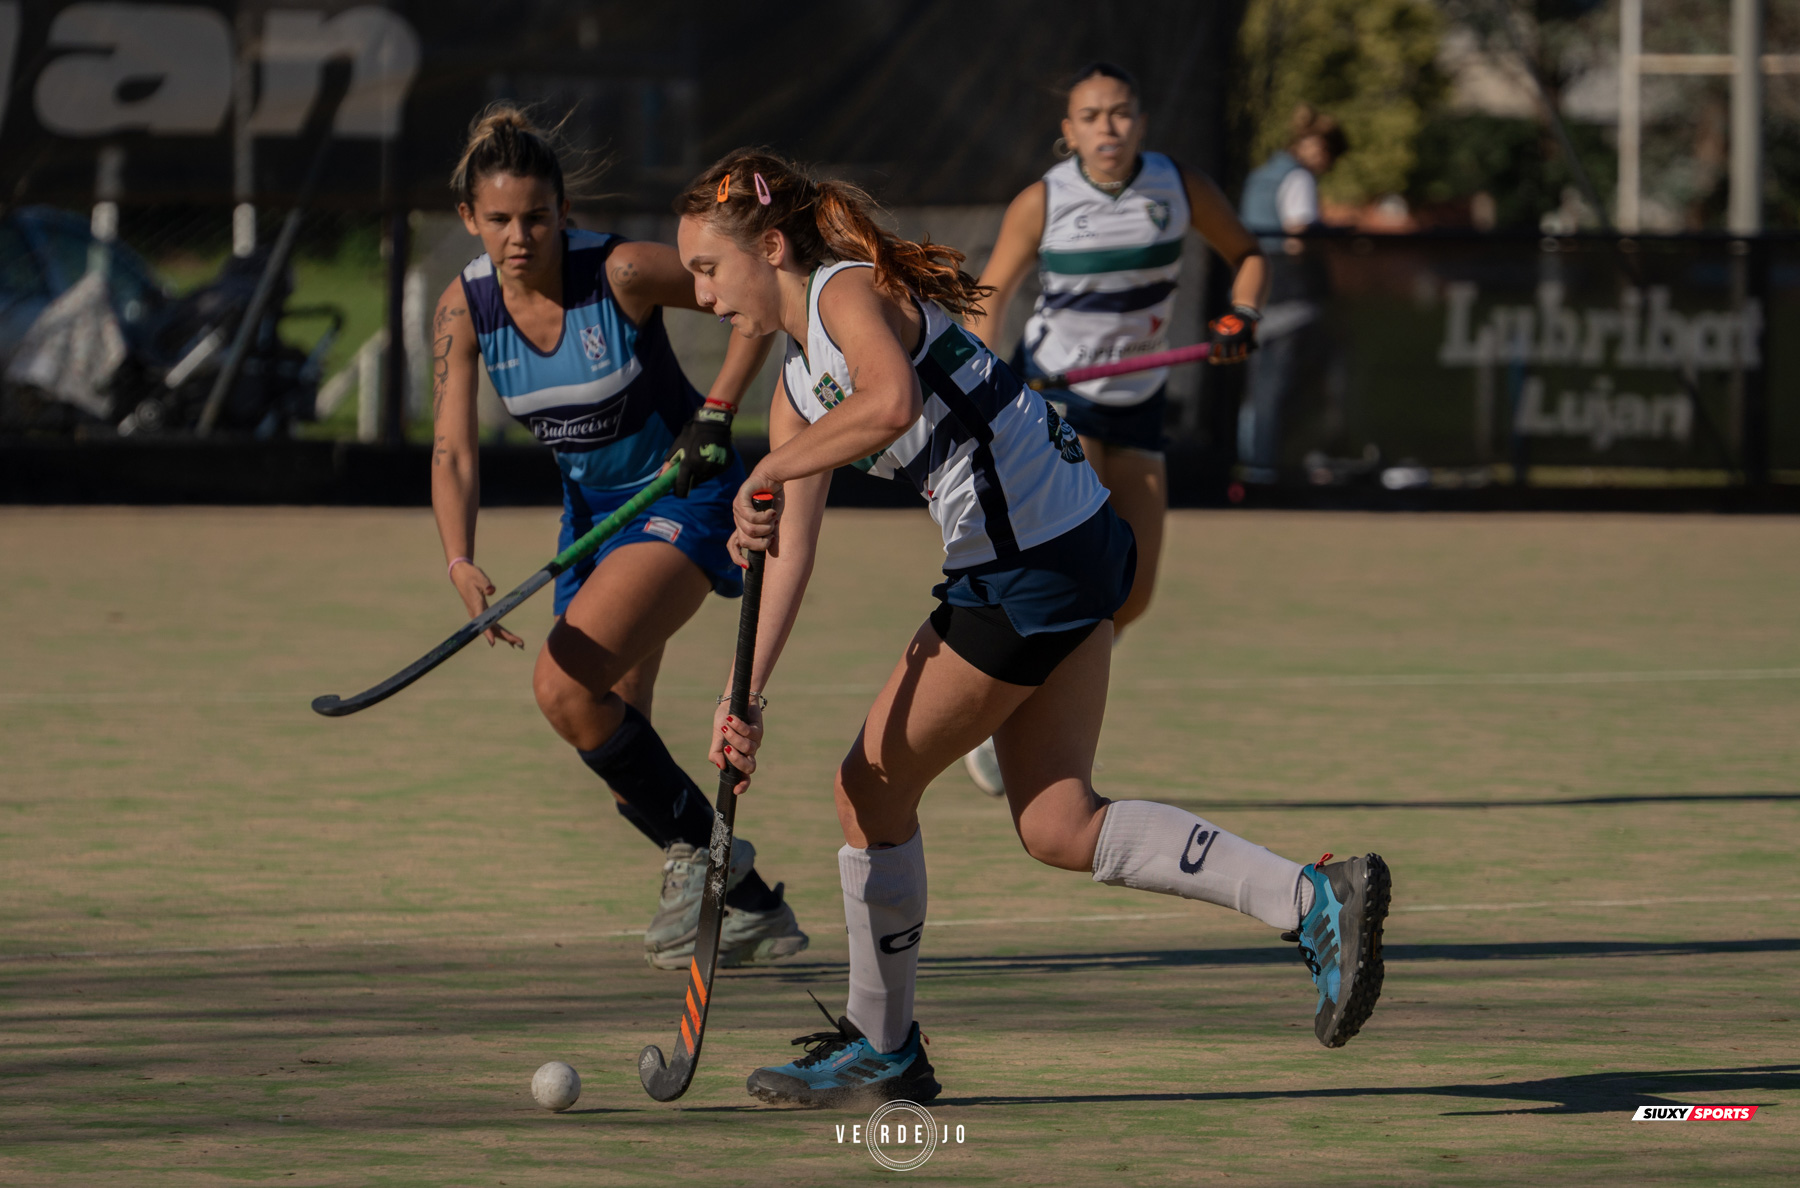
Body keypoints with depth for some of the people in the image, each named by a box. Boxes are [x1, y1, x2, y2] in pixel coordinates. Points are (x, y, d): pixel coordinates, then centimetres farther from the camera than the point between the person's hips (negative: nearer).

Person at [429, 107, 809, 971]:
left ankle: (699, 849, -8)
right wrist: (460, 562, -29)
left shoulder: (622, 273, -22)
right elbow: (453, 452, -13)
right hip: (593, 505, 7)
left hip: (684, 496, -7)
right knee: (615, 741, 3)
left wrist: (717, 411, -19)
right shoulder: (465, 308, -9)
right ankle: (753, 910, 17)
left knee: (564, 686, -24)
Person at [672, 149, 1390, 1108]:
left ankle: (881, 1050, 17)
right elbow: (789, 553, 13)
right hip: (1070, 553, 10)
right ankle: (1314, 900, 1)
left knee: (871, 791, 3)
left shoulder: (849, 290, -10)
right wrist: (744, 699, 3)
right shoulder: (796, 390, 18)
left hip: (1033, 559, -10)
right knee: (1058, 826, 7)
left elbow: (891, 401, -32)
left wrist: (769, 474, -23)